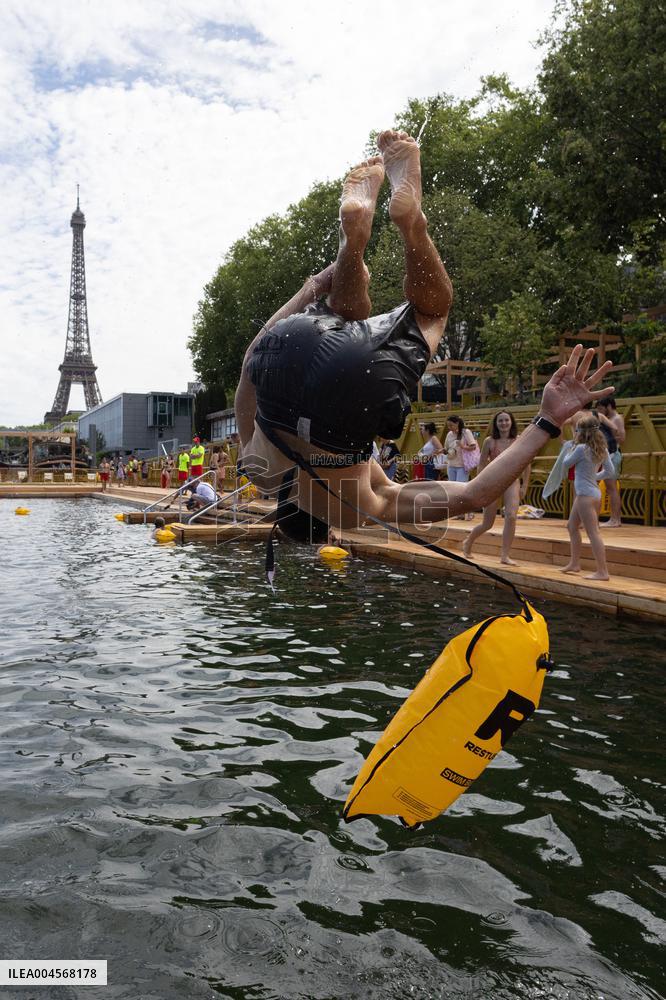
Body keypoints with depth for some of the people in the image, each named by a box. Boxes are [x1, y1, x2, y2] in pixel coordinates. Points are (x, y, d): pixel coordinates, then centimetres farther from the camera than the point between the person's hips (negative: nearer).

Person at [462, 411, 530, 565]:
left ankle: (505, 555, -10)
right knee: (487, 524, 6)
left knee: (511, 516, -20)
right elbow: (482, 464, 4)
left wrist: (524, 486, 2)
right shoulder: (489, 441, 0)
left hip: (512, 482, 0)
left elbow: (527, 465, 5)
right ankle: (468, 542, 35)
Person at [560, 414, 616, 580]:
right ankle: (574, 563, 31)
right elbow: (610, 472, 9)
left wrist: (571, 447, 8)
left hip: (585, 495, -9)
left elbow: (566, 464, -2)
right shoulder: (601, 449, 6)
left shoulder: (581, 448, -17)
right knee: (572, 526, 22)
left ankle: (602, 572, -8)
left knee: (593, 533, -9)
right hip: (594, 492, 9)